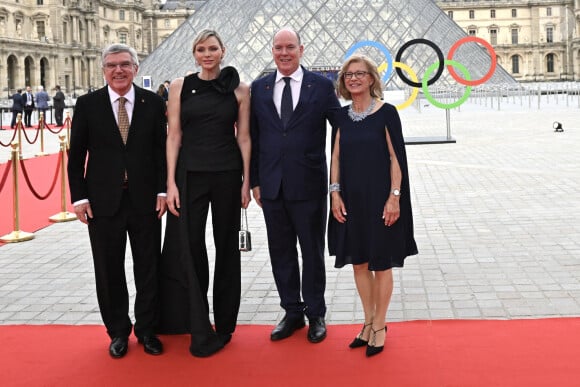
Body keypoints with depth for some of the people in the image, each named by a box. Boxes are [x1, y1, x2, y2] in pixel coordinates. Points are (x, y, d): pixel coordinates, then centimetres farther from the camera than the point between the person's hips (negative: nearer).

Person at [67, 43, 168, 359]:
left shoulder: (153, 103, 2)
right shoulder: (87, 105, 1)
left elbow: (162, 150, 4)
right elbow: (76, 155, 3)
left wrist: (162, 190, -3)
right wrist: (79, 196, -4)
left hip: (145, 199, 0)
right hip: (103, 201, 0)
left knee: (148, 268, 8)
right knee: (109, 270, 8)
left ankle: (146, 329, 23)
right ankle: (118, 331, 23)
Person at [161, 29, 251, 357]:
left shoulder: (239, 89, 3)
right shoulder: (180, 87, 4)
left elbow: (244, 137, 4)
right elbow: (174, 135, 2)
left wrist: (246, 181, -1)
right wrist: (171, 182, -5)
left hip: (227, 176, 0)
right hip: (189, 175, 0)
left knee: (227, 248, 9)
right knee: (190, 249, -2)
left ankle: (224, 325, 22)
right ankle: (200, 331, 7)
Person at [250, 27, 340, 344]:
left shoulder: (321, 86, -2)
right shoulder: (259, 88, 7)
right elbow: (253, 137, 8)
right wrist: (254, 181, 5)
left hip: (308, 184, -3)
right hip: (271, 185, 3)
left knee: (312, 252, 8)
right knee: (281, 252, 11)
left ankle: (316, 314, 23)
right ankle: (292, 312, 25)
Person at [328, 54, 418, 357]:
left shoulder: (386, 112, -7)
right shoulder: (342, 116, 7)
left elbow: (397, 158, -8)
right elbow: (336, 157, 8)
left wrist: (394, 197, -13)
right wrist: (335, 193, -1)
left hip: (379, 198, -4)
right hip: (351, 199, 5)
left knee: (381, 263, 5)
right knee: (358, 262, 11)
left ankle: (380, 325, 18)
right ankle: (369, 322, 25)